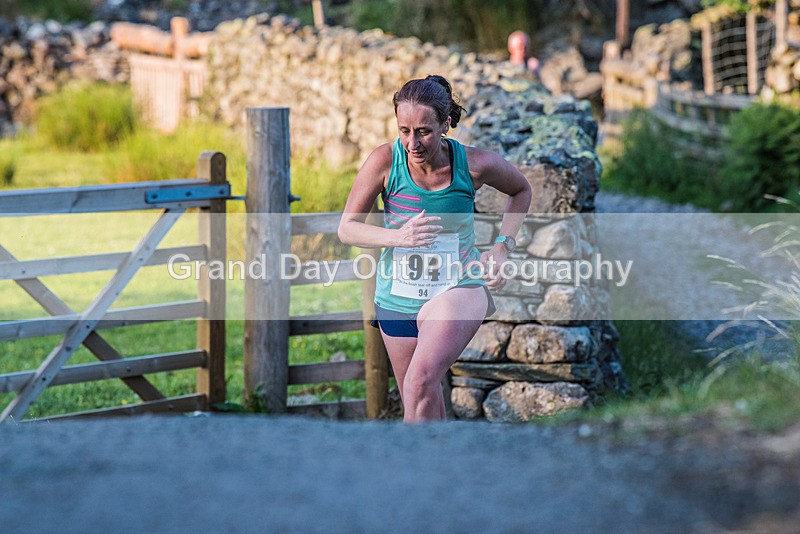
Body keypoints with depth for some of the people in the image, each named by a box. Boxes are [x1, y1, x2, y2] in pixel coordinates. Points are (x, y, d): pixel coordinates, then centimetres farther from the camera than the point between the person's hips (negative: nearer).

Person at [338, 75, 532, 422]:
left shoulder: (475, 165, -12)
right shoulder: (385, 160, -13)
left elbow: (521, 191, 10)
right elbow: (346, 228, -8)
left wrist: (502, 247, -1)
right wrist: (398, 237, -25)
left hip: (458, 288, -2)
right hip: (397, 298, 3)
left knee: (422, 380, -28)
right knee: (422, 406, 12)